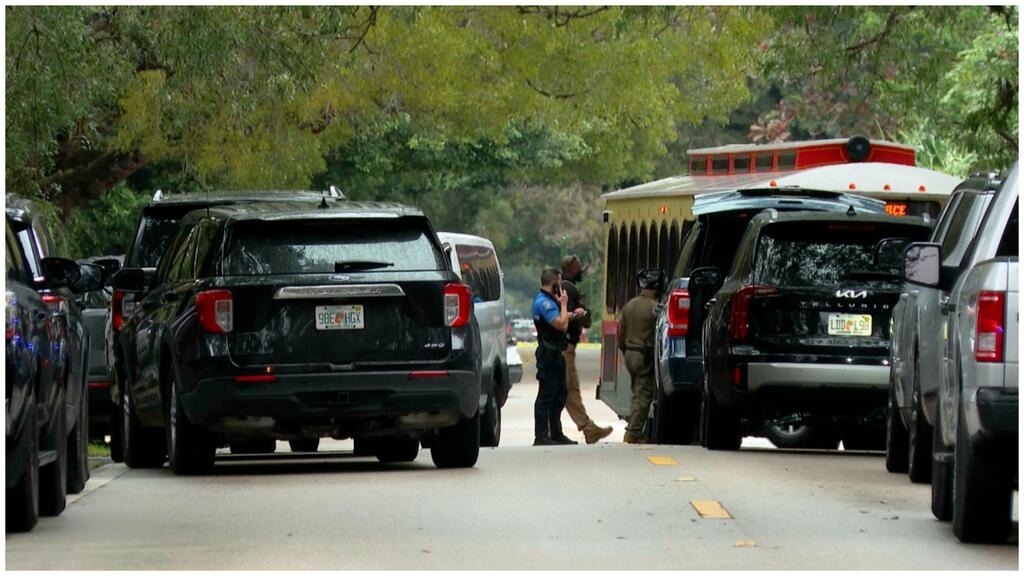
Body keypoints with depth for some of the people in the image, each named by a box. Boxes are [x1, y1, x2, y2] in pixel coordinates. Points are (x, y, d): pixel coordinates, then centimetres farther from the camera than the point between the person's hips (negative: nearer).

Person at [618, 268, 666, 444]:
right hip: (646, 355, -7)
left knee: (638, 394, 17)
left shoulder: (628, 306, 8)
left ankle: (633, 430, 17)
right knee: (643, 395, -3)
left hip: (630, 354, 7)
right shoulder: (654, 307, -14)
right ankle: (633, 433, -5)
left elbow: (621, 333, 14)